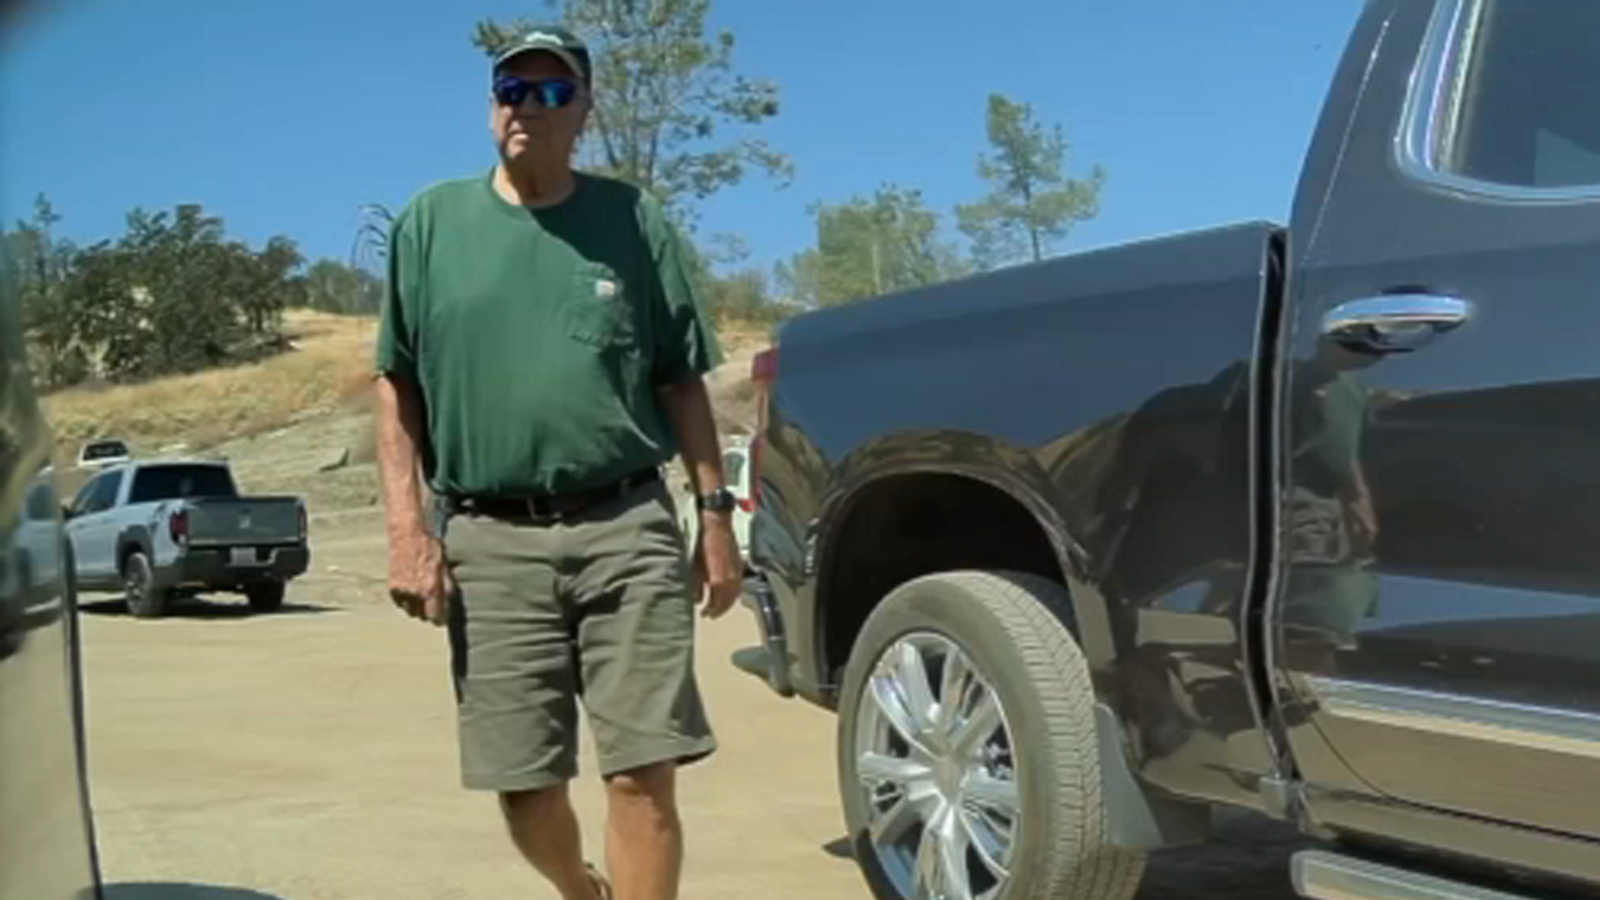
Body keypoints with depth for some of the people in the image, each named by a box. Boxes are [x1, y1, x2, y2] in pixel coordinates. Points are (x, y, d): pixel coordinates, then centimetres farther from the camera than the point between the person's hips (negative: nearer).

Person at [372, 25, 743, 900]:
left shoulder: (635, 221, 8)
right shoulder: (432, 221, 8)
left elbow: (682, 382, 10)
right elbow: (398, 386, 8)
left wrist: (715, 512, 4)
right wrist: (408, 524, -2)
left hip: (627, 529, 0)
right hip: (489, 541, 1)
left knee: (643, 772, -5)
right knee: (523, 786, 7)